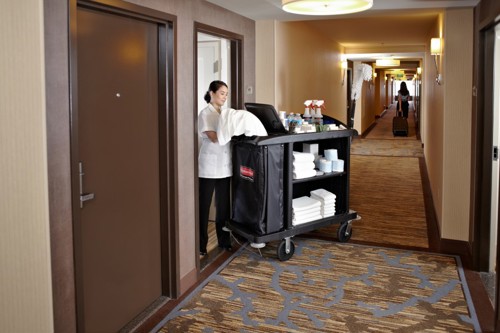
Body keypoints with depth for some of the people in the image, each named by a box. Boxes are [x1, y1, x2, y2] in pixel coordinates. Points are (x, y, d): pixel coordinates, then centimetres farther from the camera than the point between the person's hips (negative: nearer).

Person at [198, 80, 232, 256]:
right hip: (208, 167, -6)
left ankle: (224, 240, 24)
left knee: (224, 205, 12)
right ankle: (201, 244, 11)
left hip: (225, 167, 6)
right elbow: (214, 137, -18)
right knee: (204, 206, 3)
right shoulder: (205, 113, -7)